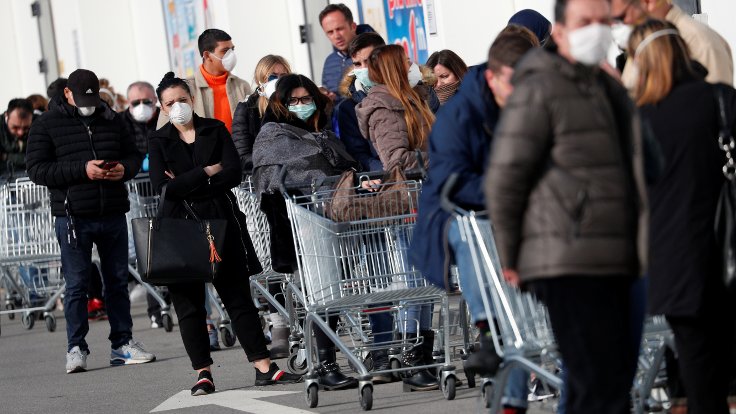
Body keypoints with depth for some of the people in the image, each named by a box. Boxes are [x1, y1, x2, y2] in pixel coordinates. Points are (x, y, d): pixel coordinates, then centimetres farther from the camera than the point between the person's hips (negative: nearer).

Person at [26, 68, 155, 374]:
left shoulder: (111, 120, 12)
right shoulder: (47, 125, 0)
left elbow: (133, 154, 20)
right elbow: (36, 168, -8)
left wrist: (124, 169, -5)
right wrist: (82, 170, -18)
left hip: (113, 214, 4)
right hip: (73, 217, -4)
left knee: (118, 280, 9)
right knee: (76, 283, -3)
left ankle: (123, 343, 17)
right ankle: (76, 349, 3)